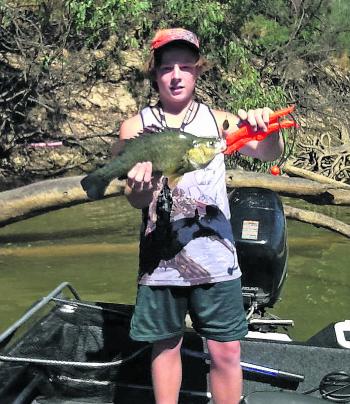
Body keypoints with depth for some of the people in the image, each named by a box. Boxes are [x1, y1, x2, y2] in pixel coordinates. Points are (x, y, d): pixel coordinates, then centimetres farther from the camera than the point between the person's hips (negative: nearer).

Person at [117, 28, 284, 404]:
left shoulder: (218, 120, 1)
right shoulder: (136, 126, 0)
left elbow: (268, 153, -12)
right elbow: (136, 200, -8)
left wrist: (267, 129, -34)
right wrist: (139, 188, -32)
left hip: (215, 257, 0)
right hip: (161, 257, 0)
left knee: (226, 352, 4)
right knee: (166, 345, 14)